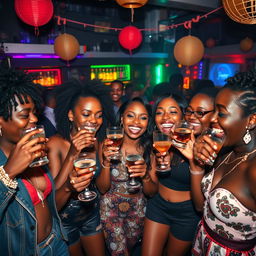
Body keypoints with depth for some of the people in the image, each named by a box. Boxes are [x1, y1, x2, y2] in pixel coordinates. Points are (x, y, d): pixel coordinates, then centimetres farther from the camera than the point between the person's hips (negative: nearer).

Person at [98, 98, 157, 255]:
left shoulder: (149, 148, -12)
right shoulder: (108, 145, -17)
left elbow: (152, 192, -7)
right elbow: (102, 189, -13)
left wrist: (145, 176, -28)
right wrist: (106, 162, -30)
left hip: (137, 210, 2)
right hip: (110, 208, -2)